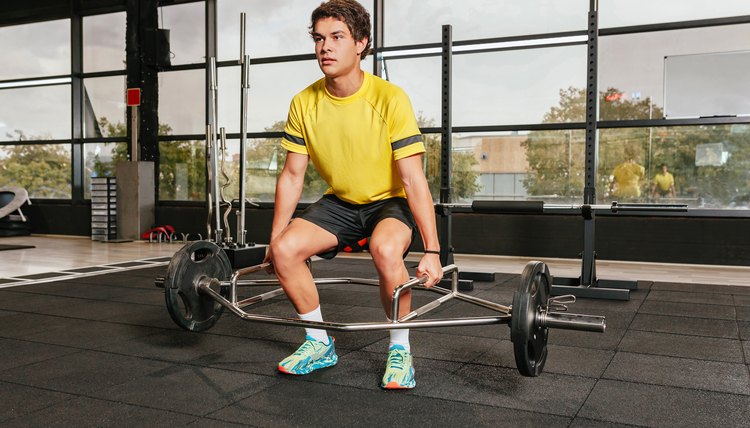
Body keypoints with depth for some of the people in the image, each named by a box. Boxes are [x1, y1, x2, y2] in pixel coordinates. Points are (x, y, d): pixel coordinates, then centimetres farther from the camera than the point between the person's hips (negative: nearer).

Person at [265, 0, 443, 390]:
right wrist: (274, 239, 1)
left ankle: (399, 349, -12)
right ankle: (320, 343, 5)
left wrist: (432, 251, -27)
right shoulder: (304, 103, -10)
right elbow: (292, 176, -2)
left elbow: (413, 178, -24)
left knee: (385, 249, -36)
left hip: (390, 201, -4)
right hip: (340, 201, 5)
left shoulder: (389, 98, -23)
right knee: (285, 250, -18)